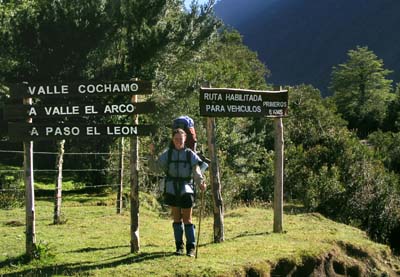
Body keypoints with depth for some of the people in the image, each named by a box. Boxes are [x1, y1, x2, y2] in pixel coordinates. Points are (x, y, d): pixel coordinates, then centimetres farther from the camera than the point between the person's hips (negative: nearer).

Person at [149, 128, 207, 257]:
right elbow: (156, 167, 3)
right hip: (172, 189, 2)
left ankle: (191, 247, 2)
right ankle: (179, 246, 14)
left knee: (187, 219, -2)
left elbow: (196, 171, -6)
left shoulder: (190, 154, 2)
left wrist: (201, 182, -25)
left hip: (186, 190, -2)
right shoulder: (168, 154, 6)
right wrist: (152, 154, -12)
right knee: (176, 218, 7)